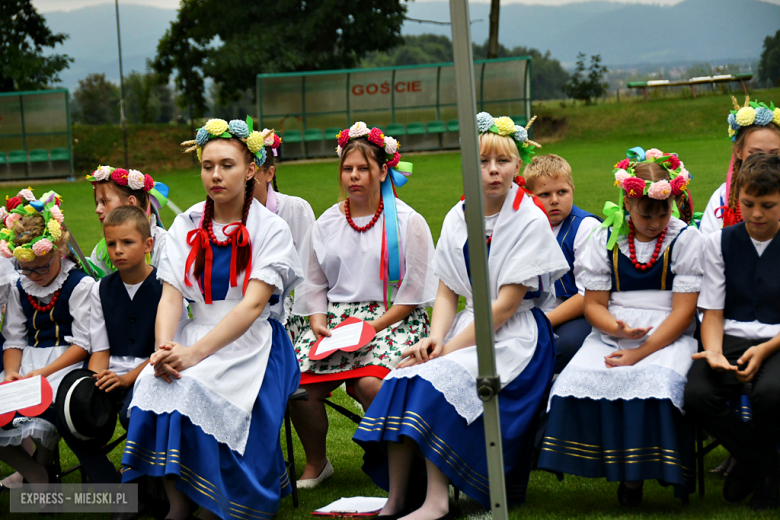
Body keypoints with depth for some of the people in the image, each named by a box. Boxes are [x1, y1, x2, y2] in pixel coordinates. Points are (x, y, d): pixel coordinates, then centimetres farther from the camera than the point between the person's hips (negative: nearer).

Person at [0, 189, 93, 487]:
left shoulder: (81, 285, -3)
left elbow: (83, 343, -8)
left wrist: (45, 372, -18)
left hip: (67, 361, -6)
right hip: (28, 360, 6)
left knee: (43, 411, -35)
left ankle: (44, 463, -4)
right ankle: (36, 474, -4)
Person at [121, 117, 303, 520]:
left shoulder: (271, 230, -2)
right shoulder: (187, 226, 10)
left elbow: (252, 305, -14)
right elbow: (171, 295, 1)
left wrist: (195, 353, -26)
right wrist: (164, 348, -21)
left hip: (251, 341, -4)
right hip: (197, 332, 4)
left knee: (195, 386, -32)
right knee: (154, 383, -28)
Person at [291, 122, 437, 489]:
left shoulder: (407, 222, 0)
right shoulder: (326, 224, 13)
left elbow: (414, 292, -4)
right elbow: (314, 285, 17)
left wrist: (374, 326, -14)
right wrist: (318, 322, -3)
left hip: (393, 318, -4)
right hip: (336, 317, 4)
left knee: (370, 383, -33)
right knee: (297, 383, -19)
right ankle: (315, 463, 6)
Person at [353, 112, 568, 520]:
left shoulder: (531, 222, -10)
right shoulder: (457, 218, 9)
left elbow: (506, 305, -14)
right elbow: (447, 292, 10)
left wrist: (450, 348, -17)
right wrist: (435, 337, -10)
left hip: (514, 335, -6)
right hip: (468, 327, 6)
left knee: (436, 382, -29)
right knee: (403, 379, -21)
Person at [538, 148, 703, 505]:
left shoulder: (686, 240, 1)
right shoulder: (605, 240, 9)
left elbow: (683, 311, -6)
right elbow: (593, 304, 8)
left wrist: (641, 351, -17)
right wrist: (617, 328, -16)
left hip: (667, 337, -3)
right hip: (612, 334, 3)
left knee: (655, 382, -36)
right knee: (580, 379, -27)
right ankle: (626, 472, -16)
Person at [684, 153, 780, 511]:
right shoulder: (719, 243, 9)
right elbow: (712, 313, 7)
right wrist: (714, 351, -14)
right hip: (732, 338, 3)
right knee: (697, 395, -29)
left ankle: (750, 465, -2)